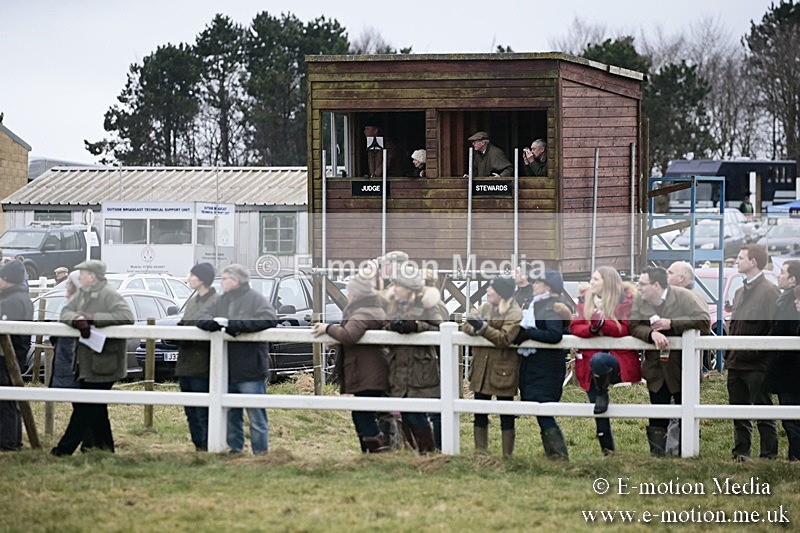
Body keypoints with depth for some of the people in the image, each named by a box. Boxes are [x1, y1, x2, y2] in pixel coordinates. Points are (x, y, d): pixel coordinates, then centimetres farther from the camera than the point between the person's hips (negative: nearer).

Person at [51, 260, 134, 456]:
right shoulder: (83, 294, 13)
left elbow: (126, 316, -26)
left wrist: (92, 318, -25)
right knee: (97, 408, 16)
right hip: (86, 362, 9)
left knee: (86, 408, -3)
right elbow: (65, 311, 6)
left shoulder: (109, 295, -14)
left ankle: (65, 448, 0)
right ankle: (104, 446, 26)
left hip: (102, 364, -9)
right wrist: (77, 319, -19)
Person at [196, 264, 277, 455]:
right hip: (227, 372, 7)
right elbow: (202, 318, 13)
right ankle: (235, 448, 25)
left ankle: (261, 452, 3)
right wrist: (214, 322, -13)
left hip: (250, 372, -7)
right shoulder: (222, 301, 16)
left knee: (257, 416, -3)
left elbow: (269, 319, -21)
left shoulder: (255, 299, -5)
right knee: (230, 415, 14)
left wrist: (234, 324, -21)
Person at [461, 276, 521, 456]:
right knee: (480, 413, 10)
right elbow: (465, 326, 4)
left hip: (502, 370, -6)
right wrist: (474, 329, -17)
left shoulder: (515, 313, -10)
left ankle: (507, 454, 11)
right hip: (481, 368, 6)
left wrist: (483, 328, -25)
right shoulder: (484, 307, 10)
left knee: (506, 415, 4)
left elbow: (505, 339, -20)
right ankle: (480, 452, 19)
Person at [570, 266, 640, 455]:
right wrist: (591, 328, -20)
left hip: (618, 361, -4)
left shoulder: (625, 300, -2)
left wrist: (601, 323, -27)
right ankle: (608, 451, 14)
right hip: (592, 357, 4)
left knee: (598, 360, -40)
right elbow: (575, 327, 0)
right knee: (599, 415, 2)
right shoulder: (585, 301, 10)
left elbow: (624, 329, -13)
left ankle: (602, 393, -11)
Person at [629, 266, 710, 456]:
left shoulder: (683, 297, -11)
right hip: (656, 370, 3)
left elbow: (705, 321, -18)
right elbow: (633, 326, -6)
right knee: (657, 419, 6)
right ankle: (656, 454, 12)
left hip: (681, 369, -3)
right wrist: (651, 333, -27)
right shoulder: (639, 301, 2)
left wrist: (671, 324, -22)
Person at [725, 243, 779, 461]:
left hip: (757, 365, -8)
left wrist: (758, 351, -18)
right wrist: (728, 353, 14)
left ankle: (769, 455, 2)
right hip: (735, 364, 8)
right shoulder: (741, 292, 17)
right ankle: (740, 453, 18)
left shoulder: (769, 291, -10)